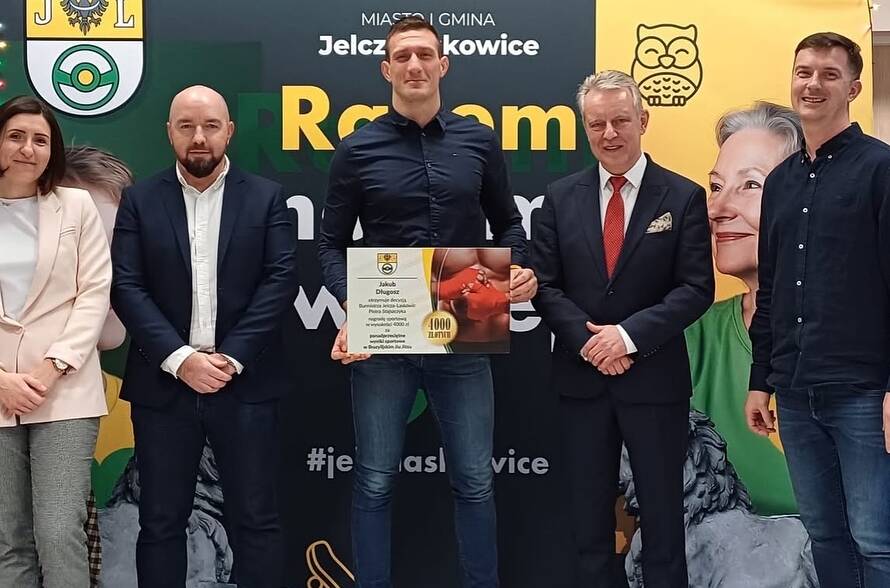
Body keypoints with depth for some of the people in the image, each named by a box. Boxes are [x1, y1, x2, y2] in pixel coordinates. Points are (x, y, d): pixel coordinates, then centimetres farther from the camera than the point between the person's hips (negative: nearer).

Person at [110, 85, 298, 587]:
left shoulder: (267, 198, 5)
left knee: (257, 521, 6)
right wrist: (179, 359, -13)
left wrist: (233, 357, -13)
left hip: (245, 384, -1)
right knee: (161, 522, 10)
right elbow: (126, 287, -2)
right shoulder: (140, 201, 6)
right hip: (164, 385, 1)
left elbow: (281, 280, -4)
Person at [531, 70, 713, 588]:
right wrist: (587, 340, -13)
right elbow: (545, 285, 1)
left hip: (656, 379, -2)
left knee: (662, 512, 8)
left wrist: (629, 334, -16)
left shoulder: (684, 197, -2)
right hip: (582, 377, 2)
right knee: (590, 515, 12)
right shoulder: (560, 197, 5)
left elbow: (697, 289, -7)